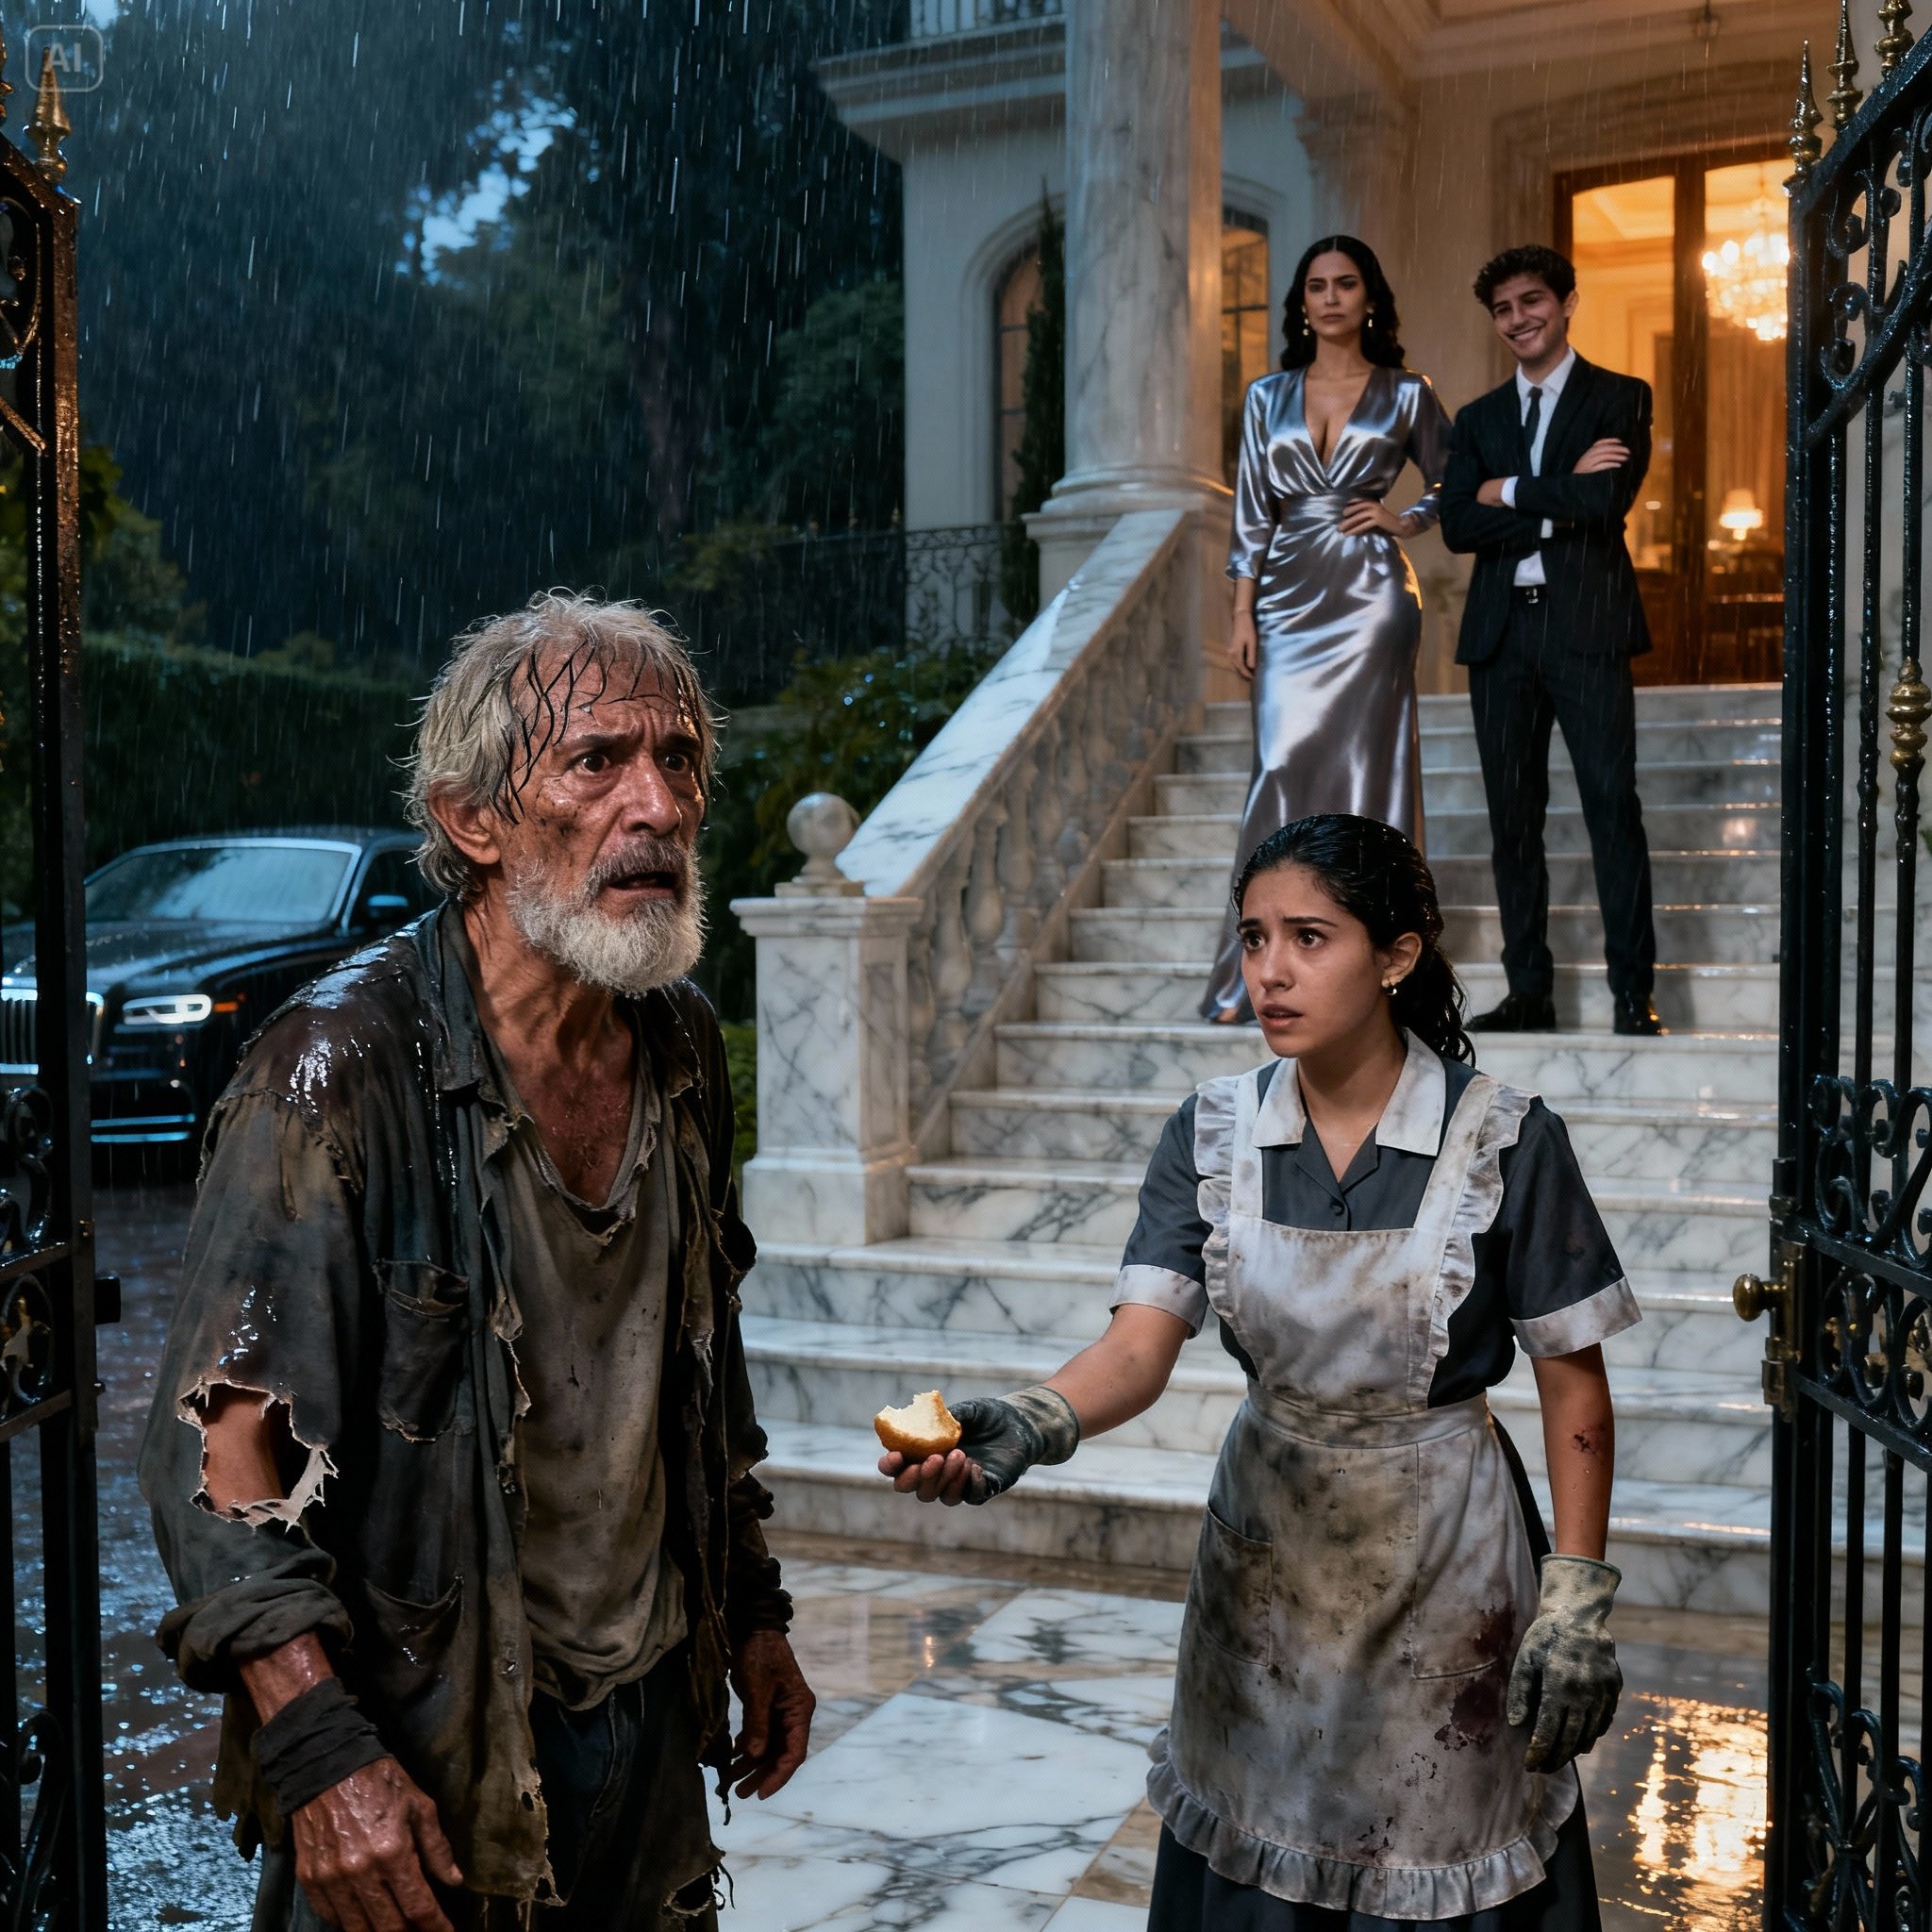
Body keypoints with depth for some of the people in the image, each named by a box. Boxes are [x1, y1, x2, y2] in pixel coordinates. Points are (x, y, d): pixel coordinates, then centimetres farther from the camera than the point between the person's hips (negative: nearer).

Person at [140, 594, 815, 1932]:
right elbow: (220, 1439, -20)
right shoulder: (346, 1067, -21)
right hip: (423, 1756, -6)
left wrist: (753, 1616, 14)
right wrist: (321, 1757, -24)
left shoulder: (684, 1044, 0)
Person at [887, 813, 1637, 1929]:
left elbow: (1575, 1388, -8)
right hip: (1266, 1555, 3)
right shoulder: (1214, 1134, -5)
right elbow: (1142, 1345, -15)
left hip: (1444, 1560, -3)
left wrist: (1578, 1603, -10)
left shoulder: (1505, 1141, -14)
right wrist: (1033, 1426, -34)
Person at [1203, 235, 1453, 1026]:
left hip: (1369, 597, -1)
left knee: (1363, 768, -2)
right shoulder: (1267, 398, 11)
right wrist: (1242, 616, 1)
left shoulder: (1406, 395, 6)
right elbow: (1251, 516, 8)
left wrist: (1404, 520, -3)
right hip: (1289, 600, 2)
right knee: (1284, 768, -4)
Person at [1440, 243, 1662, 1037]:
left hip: (1586, 626, -4)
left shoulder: (1620, 398, 5)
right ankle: (1529, 992, 12)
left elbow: (1603, 503, -12)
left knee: (1613, 808, -7)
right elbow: (1457, 525, 1)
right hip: (1500, 633, 4)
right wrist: (1557, 500, -9)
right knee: (1513, 817, 5)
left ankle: (1633, 993, -2)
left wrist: (1509, 492, -3)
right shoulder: (1479, 418, 16)